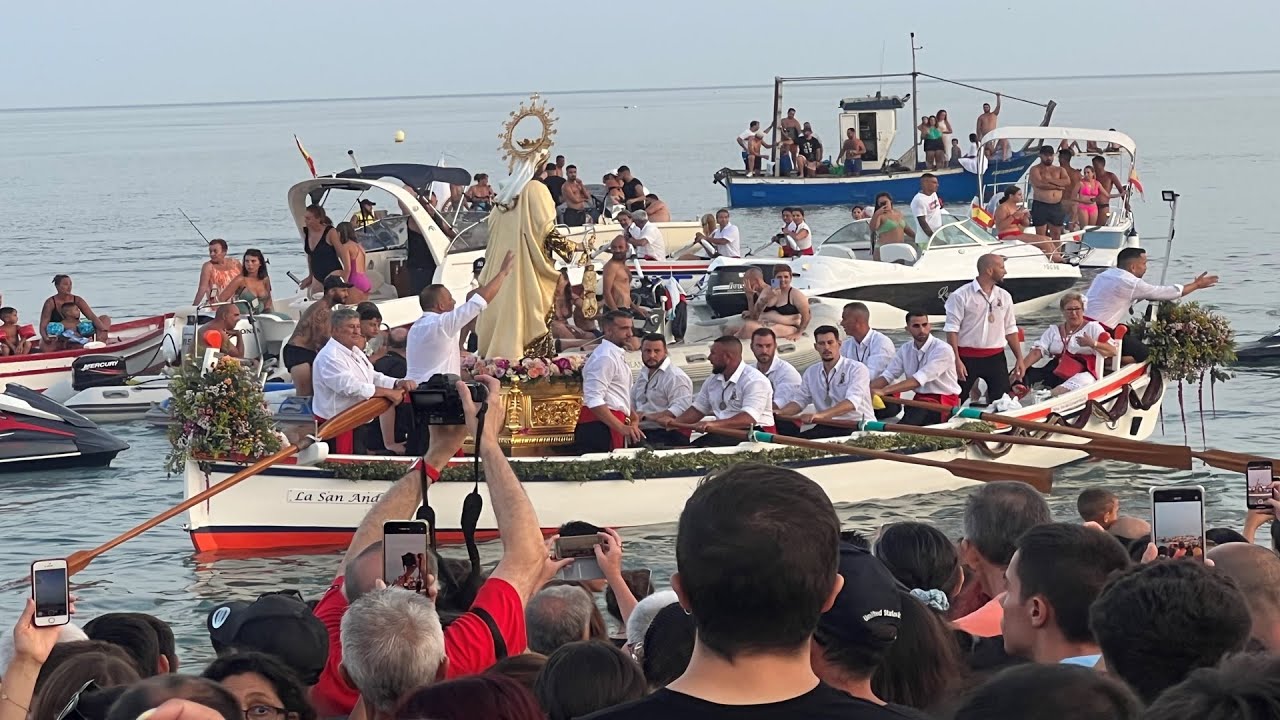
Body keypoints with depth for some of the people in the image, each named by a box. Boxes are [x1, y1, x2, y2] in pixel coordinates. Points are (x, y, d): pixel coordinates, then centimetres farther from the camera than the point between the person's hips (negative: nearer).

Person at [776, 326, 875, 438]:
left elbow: (852, 403, -21)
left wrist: (820, 415, -35)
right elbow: (799, 400, 15)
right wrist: (779, 412, -8)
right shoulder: (811, 372, 15)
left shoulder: (857, 369, -6)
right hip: (828, 427, 5)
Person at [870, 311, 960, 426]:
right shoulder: (905, 349, 8)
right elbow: (888, 375, 0)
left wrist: (883, 391, -33)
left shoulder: (943, 350, -14)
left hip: (944, 401, -7)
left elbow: (919, 379, -25)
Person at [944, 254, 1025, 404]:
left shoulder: (1004, 296, 9)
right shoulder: (961, 295, -8)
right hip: (968, 357, -5)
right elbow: (952, 330, -10)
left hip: (996, 357, 5)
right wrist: (956, 360, -16)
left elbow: (1010, 330, 14)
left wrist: (1019, 358, 9)